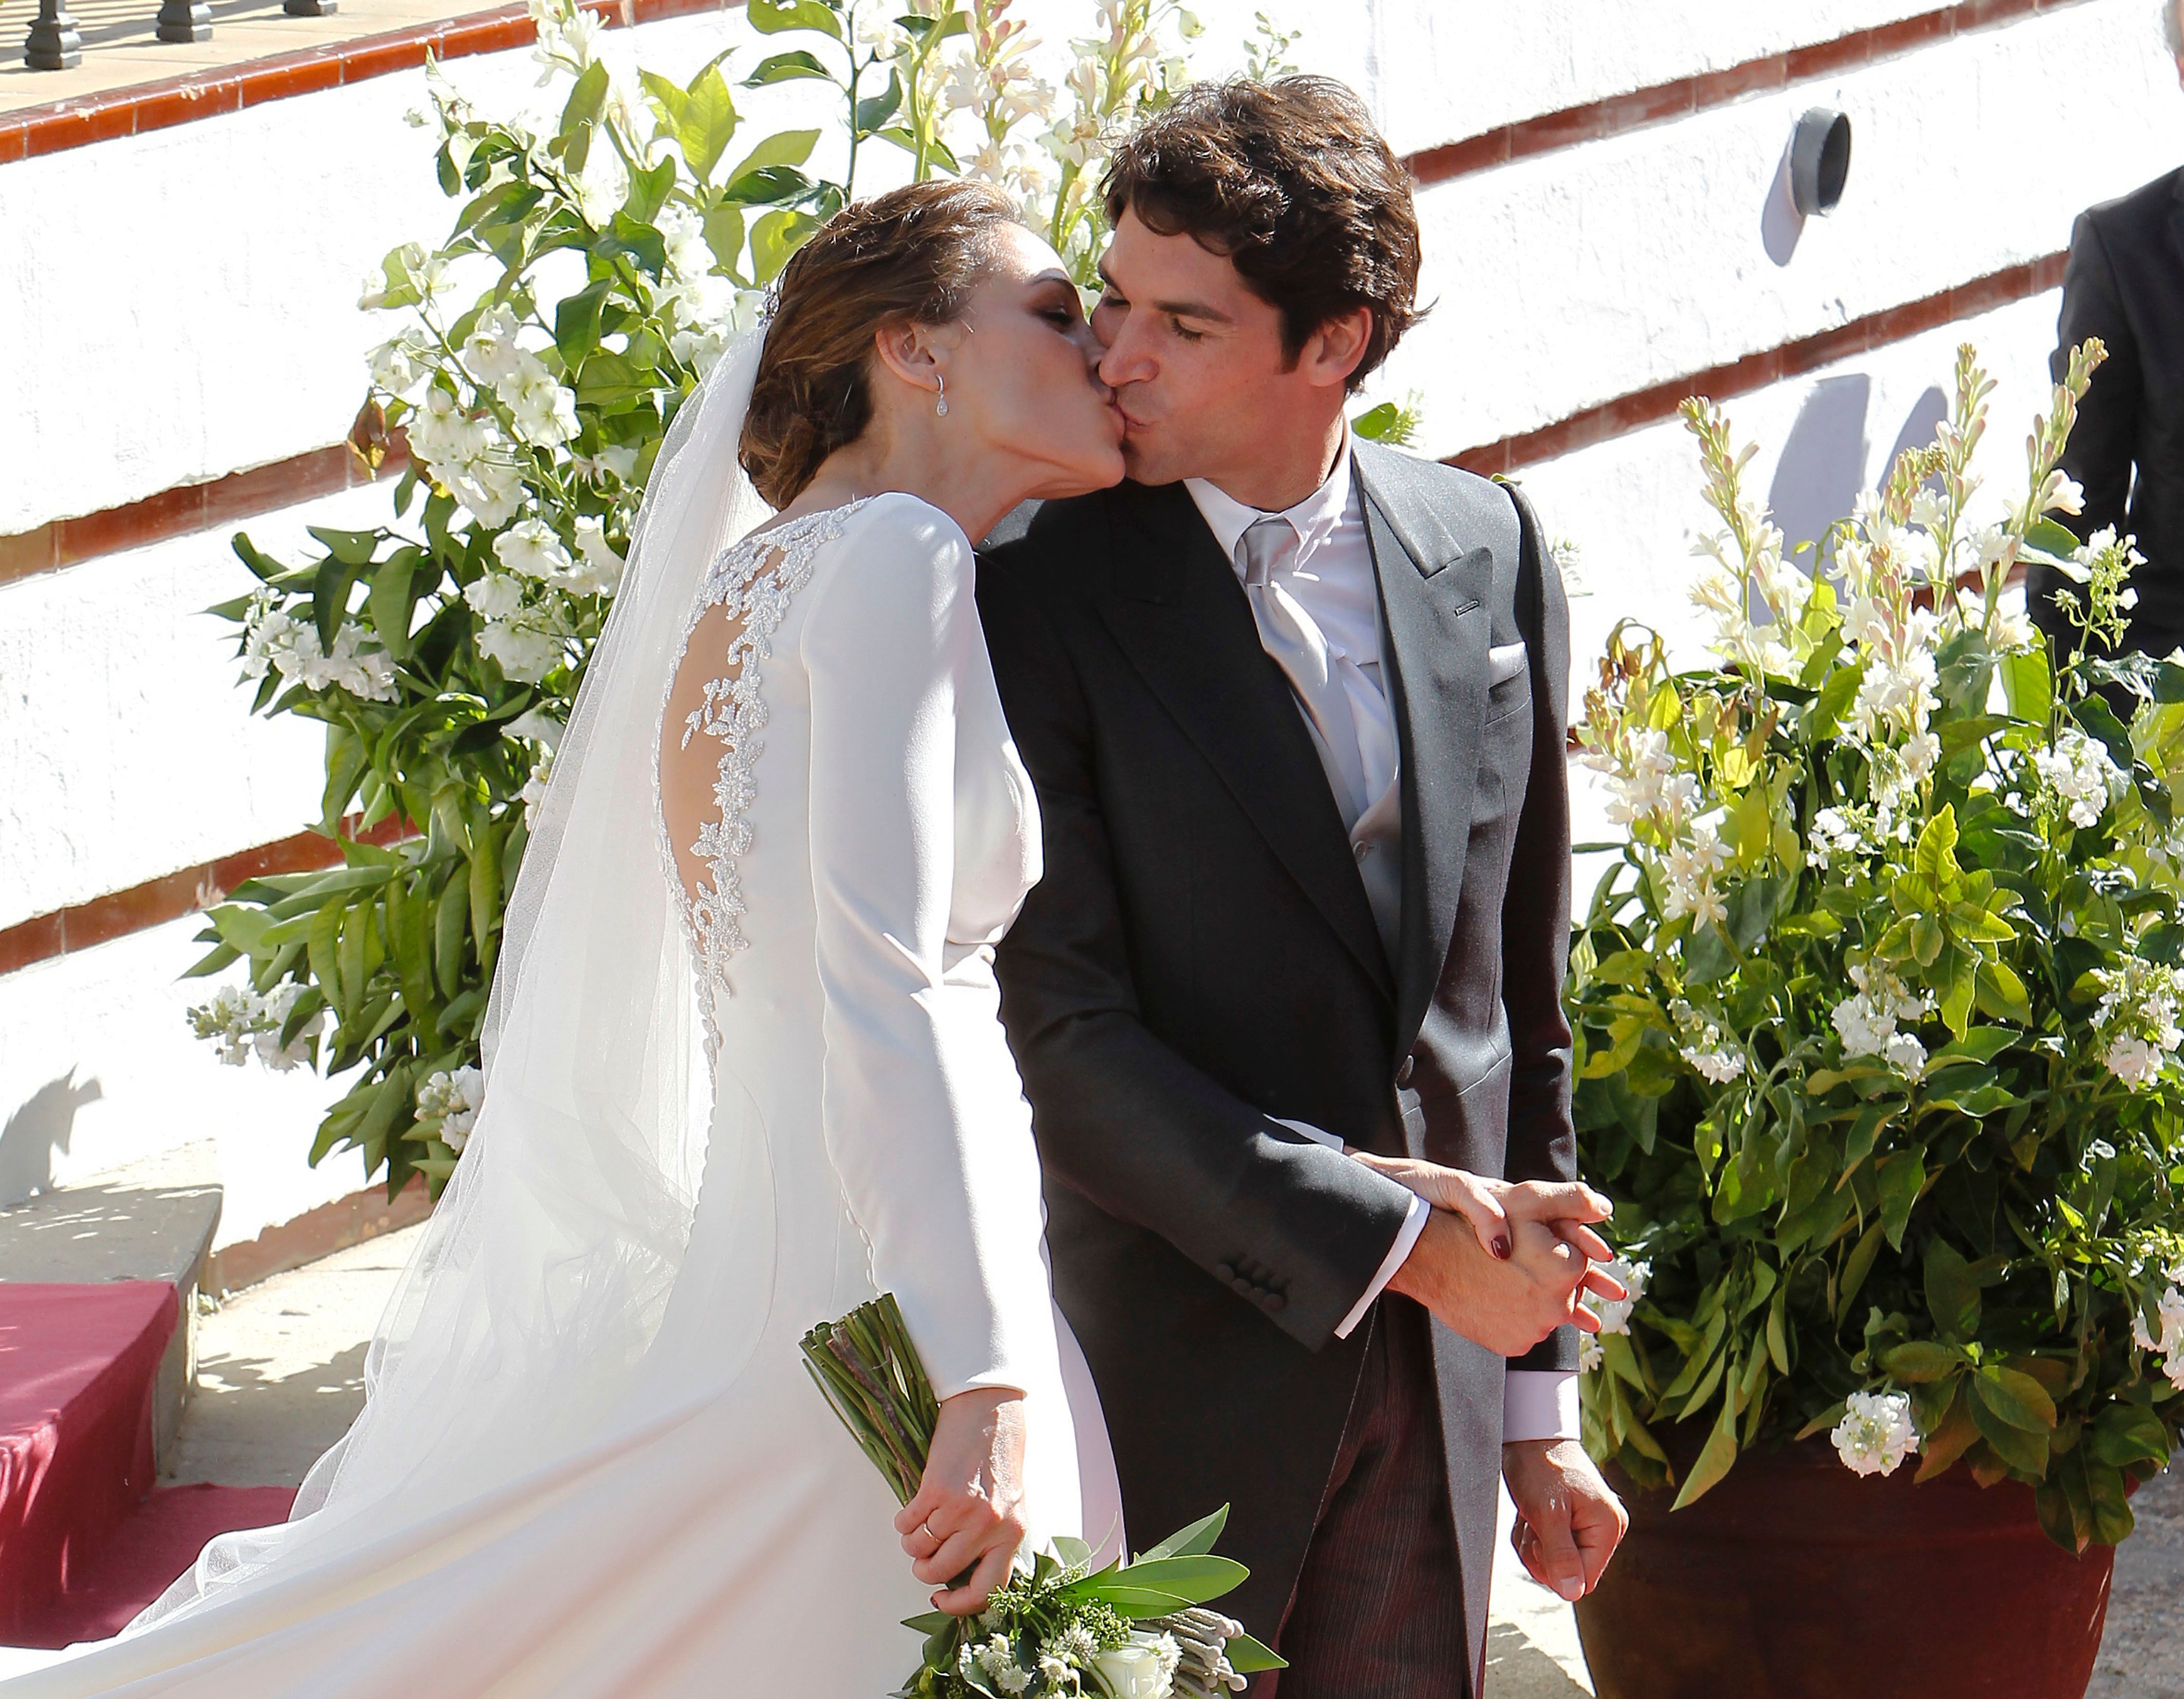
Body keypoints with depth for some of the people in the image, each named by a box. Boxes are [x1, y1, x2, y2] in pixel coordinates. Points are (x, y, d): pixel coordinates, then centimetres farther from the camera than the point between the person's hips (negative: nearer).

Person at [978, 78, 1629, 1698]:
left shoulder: (1490, 554, 5)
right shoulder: (1037, 600, -9)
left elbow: (1521, 995, 12)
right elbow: (1064, 1043, -13)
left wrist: (1540, 1391, 12)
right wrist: (1396, 1239, -16)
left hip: (1436, 1385, 4)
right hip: (1170, 1374, -4)